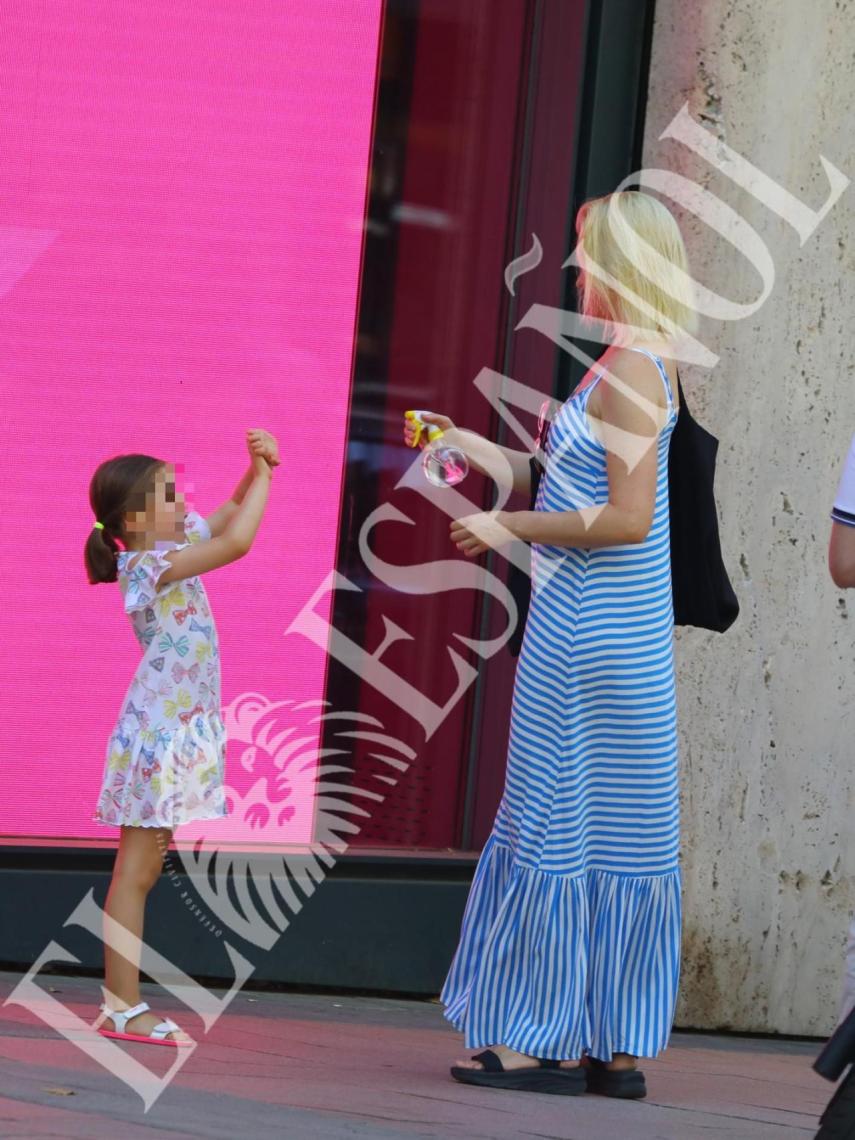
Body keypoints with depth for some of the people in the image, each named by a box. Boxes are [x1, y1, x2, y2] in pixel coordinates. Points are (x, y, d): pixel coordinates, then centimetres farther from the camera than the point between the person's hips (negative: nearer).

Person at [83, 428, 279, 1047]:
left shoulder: (175, 545, 9)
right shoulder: (150, 565, -17)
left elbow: (231, 514, 21)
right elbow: (238, 540, -26)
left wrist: (261, 466, 2)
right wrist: (264, 474, -12)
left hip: (177, 733, 9)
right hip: (158, 734, -9)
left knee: (143, 871, 9)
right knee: (136, 871, -7)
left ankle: (124, 1006, 11)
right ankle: (122, 1008, -6)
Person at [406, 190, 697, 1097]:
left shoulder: (633, 369, -15)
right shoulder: (631, 368, 14)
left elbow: (626, 518, -22)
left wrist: (511, 529, -14)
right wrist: (476, 449, 28)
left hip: (594, 637, -9)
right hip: (598, 627, 9)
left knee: (563, 822, -4)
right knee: (608, 832, 9)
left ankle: (552, 1045, -1)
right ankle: (612, 1048, 12)